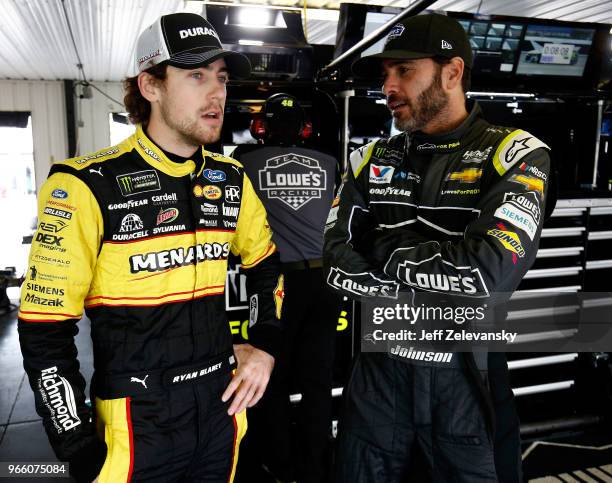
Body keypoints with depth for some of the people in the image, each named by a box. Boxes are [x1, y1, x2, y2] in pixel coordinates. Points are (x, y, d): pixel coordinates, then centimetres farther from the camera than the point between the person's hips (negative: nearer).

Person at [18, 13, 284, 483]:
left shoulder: (231, 180, 0)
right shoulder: (88, 187, -15)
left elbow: (267, 263, 16)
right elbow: (45, 329, -12)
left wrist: (266, 346, 5)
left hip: (222, 409, 5)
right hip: (136, 426, -4)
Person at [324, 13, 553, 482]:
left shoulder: (514, 155, -10)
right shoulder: (373, 159, 3)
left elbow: (493, 270, -25)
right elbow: (337, 258, -6)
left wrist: (384, 252, -13)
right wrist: (432, 287, -17)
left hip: (465, 372, -3)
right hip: (378, 365, 4)